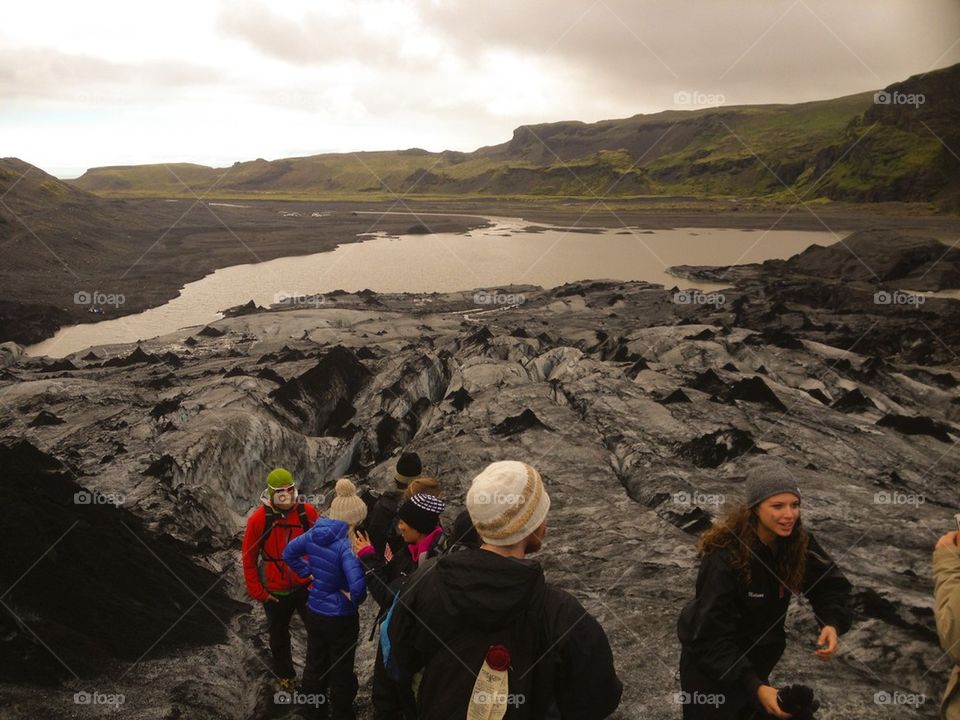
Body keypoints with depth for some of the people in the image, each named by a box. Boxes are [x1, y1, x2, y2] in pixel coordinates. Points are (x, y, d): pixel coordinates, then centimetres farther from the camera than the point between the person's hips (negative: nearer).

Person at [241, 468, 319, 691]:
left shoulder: (307, 512, -12)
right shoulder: (259, 519, -15)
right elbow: (249, 557, -6)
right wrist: (257, 591, -5)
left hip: (306, 586, 0)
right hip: (275, 592, 0)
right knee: (279, 636, 20)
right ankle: (285, 676, 43)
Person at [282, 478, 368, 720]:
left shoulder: (313, 533, -8)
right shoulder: (346, 545, -29)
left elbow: (289, 554, 9)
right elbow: (358, 586, -38)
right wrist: (355, 600, -17)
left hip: (314, 612, 7)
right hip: (340, 618, -7)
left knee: (315, 664, 24)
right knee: (341, 672, 14)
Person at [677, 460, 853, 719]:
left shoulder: (799, 541, -17)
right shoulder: (725, 556, -34)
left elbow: (831, 583, -5)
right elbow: (710, 636, -32)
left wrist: (832, 624, -25)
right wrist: (754, 687, -40)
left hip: (760, 650, 5)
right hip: (709, 657, -5)